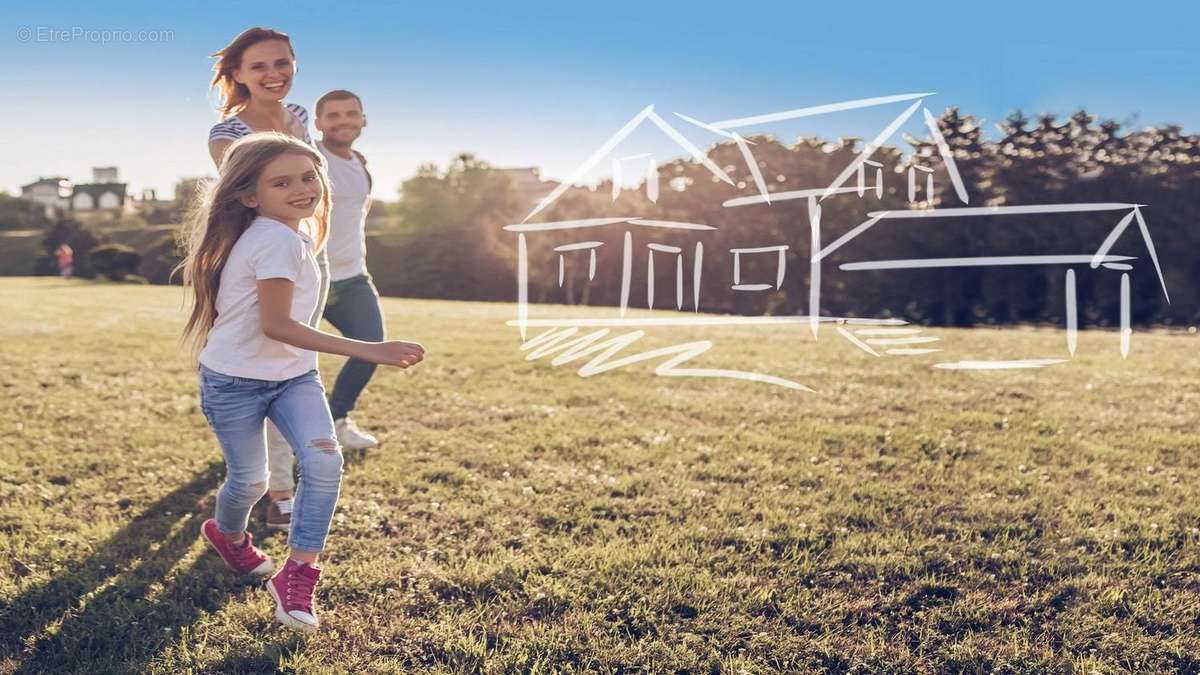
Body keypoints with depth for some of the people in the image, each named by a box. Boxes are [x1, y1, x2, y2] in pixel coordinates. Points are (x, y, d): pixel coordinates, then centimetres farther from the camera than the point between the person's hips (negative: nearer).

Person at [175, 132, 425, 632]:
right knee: (251, 481, 8)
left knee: (324, 459, -15)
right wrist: (368, 350, -33)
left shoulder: (297, 234, 4)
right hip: (236, 382, -7)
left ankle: (297, 576, -4)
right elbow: (275, 325, -30)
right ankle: (228, 536, 45)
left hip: (293, 375, 7)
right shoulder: (280, 241, -25)